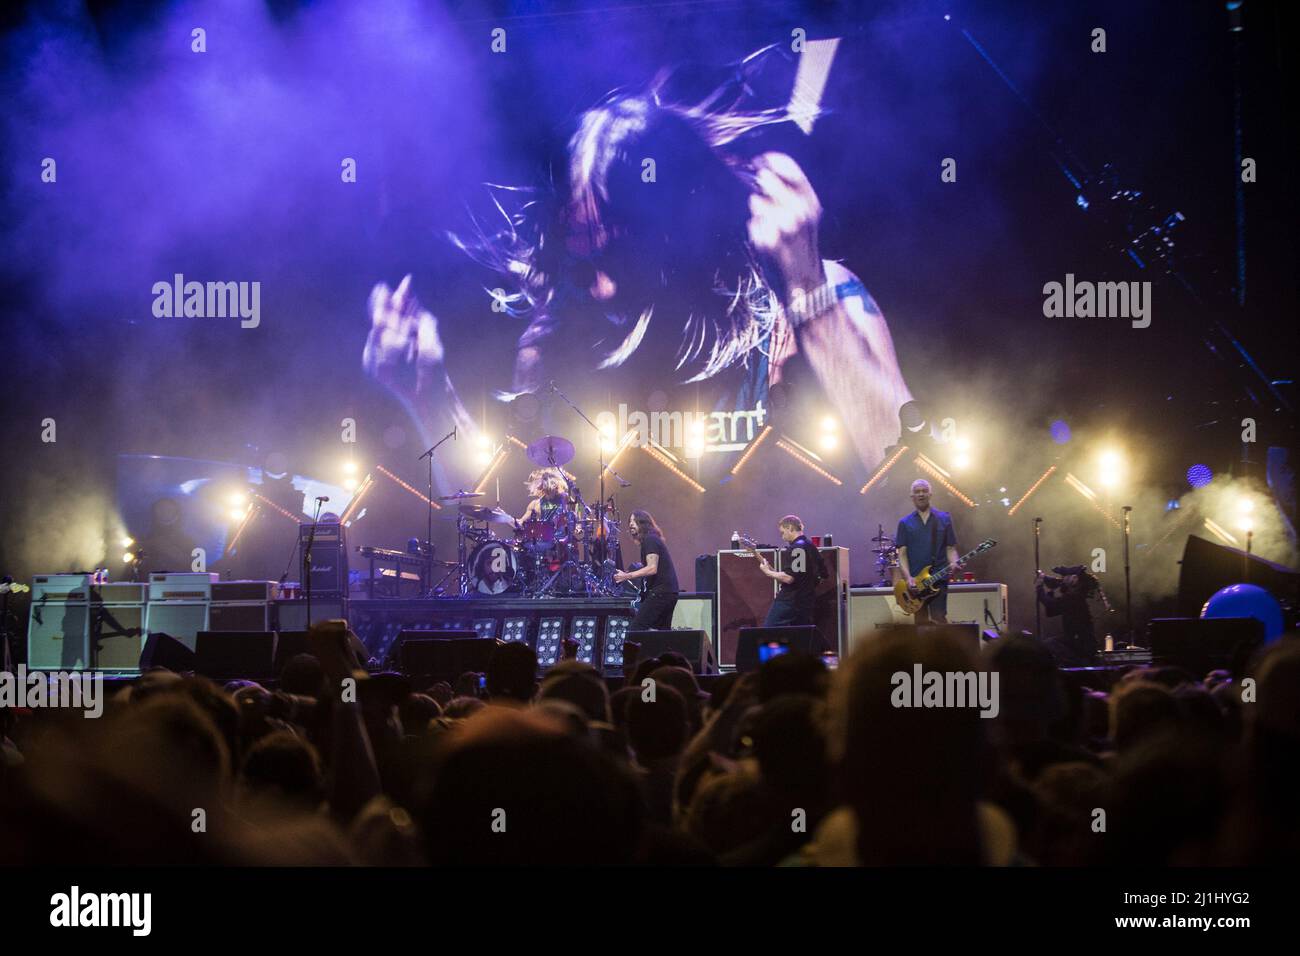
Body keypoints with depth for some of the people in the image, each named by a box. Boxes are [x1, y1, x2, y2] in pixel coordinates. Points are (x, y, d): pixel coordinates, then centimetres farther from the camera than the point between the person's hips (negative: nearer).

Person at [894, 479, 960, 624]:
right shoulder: (905, 523, 10)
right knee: (921, 623, 4)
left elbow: (951, 548, 8)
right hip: (915, 582, 1)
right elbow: (902, 553, 4)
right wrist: (908, 578, -12)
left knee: (938, 619, -10)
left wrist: (954, 563, -14)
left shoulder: (944, 519, 9)